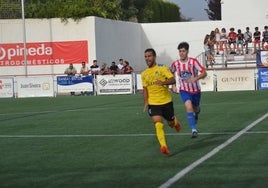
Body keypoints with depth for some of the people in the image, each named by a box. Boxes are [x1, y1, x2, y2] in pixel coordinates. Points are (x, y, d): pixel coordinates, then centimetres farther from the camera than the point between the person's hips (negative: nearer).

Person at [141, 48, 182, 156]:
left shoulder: (162, 68, -6)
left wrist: (163, 82, -35)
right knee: (158, 124, -17)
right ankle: (163, 146, -21)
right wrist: (145, 103, 6)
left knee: (171, 124, 14)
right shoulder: (144, 74, 7)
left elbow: (172, 80, -16)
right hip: (153, 103, 2)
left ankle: (175, 122, 51)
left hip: (166, 101, -2)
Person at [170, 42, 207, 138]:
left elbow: (204, 73, -19)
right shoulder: (175, 64, -9)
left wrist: (196, 78, -36)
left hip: (196, 90, 0)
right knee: (189, 107, -24)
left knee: (196, 109, 18)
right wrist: (173, 85, 4)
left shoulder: (193, 61, -16)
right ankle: (194, 130, -22)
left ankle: (196, 114, 58)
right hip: (184, 90, 0)